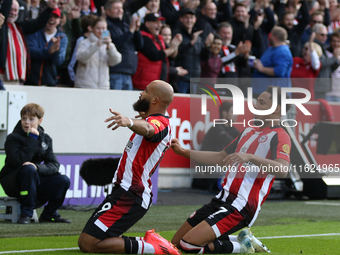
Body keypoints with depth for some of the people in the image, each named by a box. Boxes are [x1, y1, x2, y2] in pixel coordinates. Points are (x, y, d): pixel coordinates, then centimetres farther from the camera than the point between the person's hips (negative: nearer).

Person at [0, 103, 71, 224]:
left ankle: (49, 214, 4)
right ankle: (26, 213, -27)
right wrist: (32, 139, -24)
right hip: (12, 183, -5)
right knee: (29, 169, -36)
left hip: (35, 183, 5)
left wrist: (38, 167, -27)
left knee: (63, 181, -18)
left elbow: (54, 165, -6)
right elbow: (19, 161, -27)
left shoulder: (45, 139, 6)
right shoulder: (13, 138, -9)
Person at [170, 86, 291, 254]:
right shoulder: (249, 131, 19)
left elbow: (282, 170, -28)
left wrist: (250, 157, -38)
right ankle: (240, 238, 14)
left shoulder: (279, 136, -9)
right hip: (222, 199, 9)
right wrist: (183, 152, 23)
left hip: (241, 206, -9)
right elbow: (220, 159, 27)